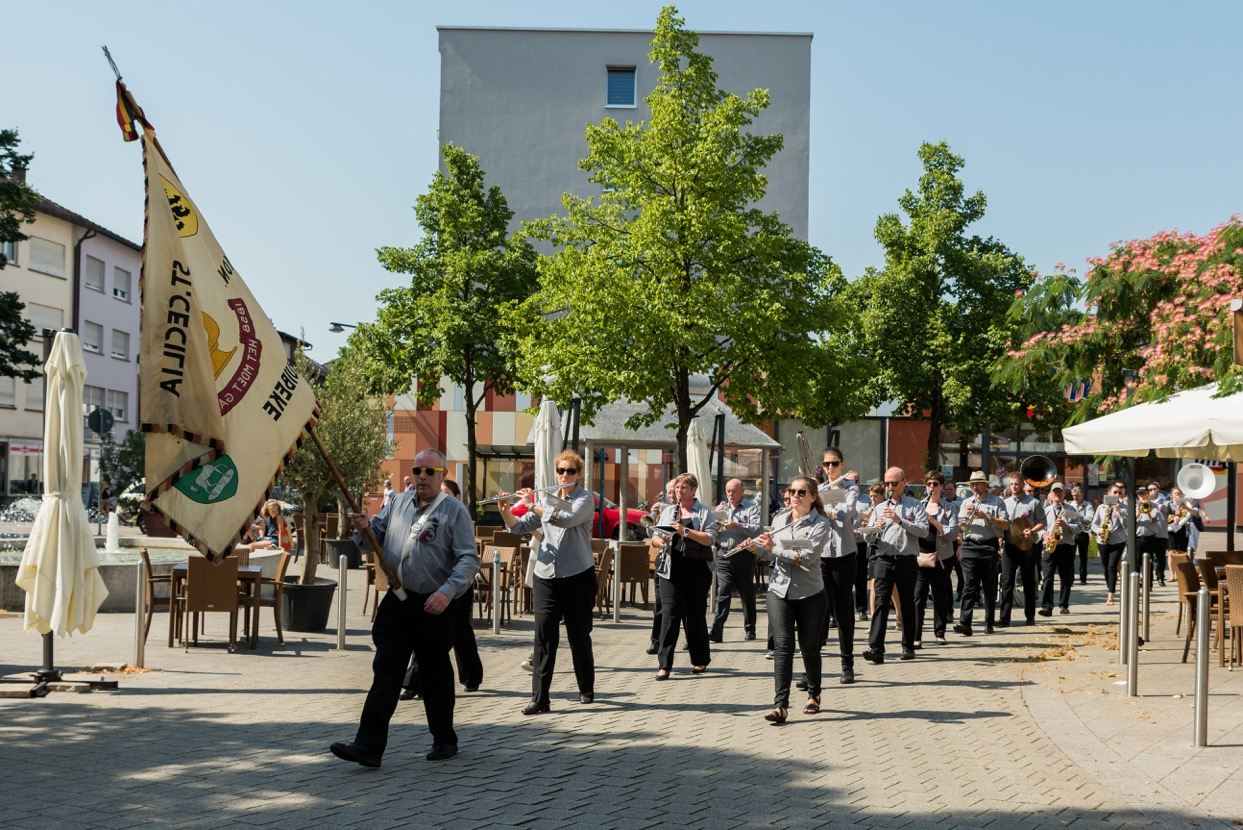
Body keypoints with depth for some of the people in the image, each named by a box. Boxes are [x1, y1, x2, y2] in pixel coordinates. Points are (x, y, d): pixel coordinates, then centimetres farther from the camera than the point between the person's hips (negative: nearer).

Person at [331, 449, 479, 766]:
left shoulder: (454, 511, -5)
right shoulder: (398, 502, 11)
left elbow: (469, 560, -11)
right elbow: (377, 539, 17)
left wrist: (447, 592, -24)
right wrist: (364, 528, -6)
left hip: (434, 607, -4)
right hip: (397, 600, 4)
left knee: (436, 674, 8)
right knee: (385, 672, -1)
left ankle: (444, 740, 25)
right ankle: (369, 745, -3)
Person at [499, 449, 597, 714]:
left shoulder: (585, 500, -3)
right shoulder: (546, 500, 12)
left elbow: (566, 519, -22)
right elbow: (518, 526, 9)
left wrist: (532, 505, -19)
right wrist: (505, 511, -11)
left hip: (577, 576, -3)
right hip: (545, 576, 4)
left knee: (579, 635, 7)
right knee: (544, 636, -5)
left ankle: (587, 689, 25)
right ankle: (540, 698, -6)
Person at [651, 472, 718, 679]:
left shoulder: (704, 512, 3)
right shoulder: (668, 511, 15)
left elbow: (710, 539, -10)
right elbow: (655, 539, 15)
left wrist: (686, 531, -20)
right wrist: (661, 541, -9)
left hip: (696, 570, -2)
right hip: (670, 570, 2)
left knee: (695, 615, 7)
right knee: (669, 613, -8)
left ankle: (700, 660, 23)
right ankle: (664, 665, -8)